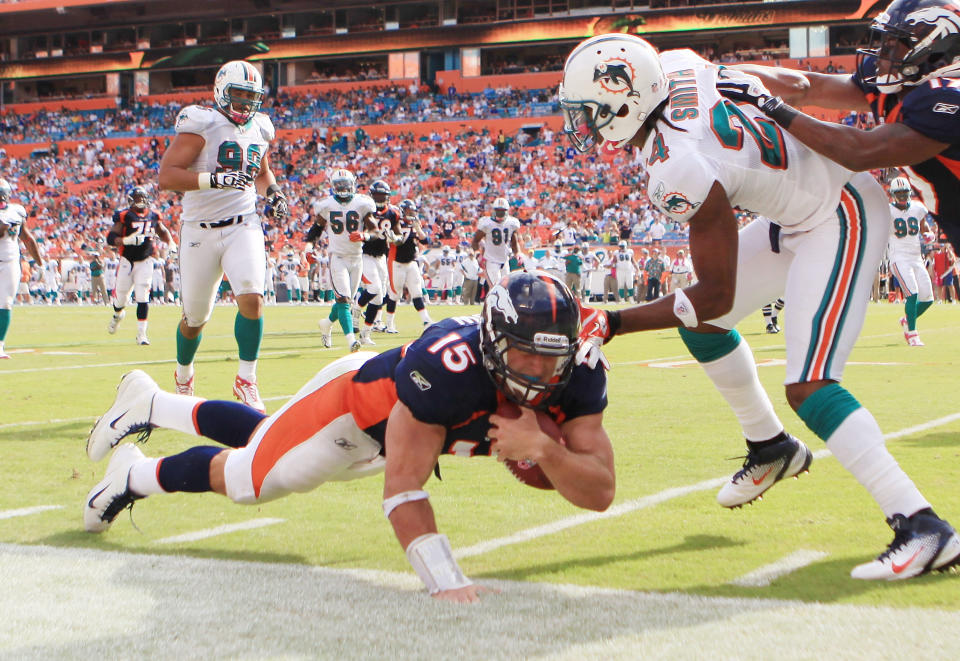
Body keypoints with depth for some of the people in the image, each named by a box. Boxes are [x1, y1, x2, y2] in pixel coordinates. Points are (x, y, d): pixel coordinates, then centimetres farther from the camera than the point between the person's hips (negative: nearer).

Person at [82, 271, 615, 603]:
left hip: (391, 428, 6)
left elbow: (601, 491, -31)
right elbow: (403, 486, -45)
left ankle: (149, 403, 52)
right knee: (244, 478, 15)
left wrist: (541, 450, -50)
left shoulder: (576, 378, -30)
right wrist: (446, 583, -54)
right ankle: (135, 475, 45)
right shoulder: (447, 367, -47)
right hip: (358, 398, -6)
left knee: (259, 444, 28)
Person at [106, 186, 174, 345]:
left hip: (145, 262, 2)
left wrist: (171, 244, 8)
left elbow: (163, 232, 23)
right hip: (127, 262, -2)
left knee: (143, 298, -8)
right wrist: (127, 240, -31)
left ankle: (141, 334, -5)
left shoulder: (153, 216, 4)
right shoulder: (124, 216, -10)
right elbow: (110, 238, -16)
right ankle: (118, 314, 46)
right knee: (121, 296, 10)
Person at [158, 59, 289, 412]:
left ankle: (246, 381, -7)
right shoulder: (202, 123, -11)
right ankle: (183, 378, 38)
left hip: (243, 226, 3)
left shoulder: (260, 128, 8)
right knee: (195, 317, 9)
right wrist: (216, 178, -29)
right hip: (200, 231, -3)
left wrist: (273, 193, 6)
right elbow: (166, 176, -19)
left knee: (251, 297, -21)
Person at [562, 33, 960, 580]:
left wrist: (612, 324, -20)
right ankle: (771, 447, 34)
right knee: (700, 325, 16)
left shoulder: (679, 171, -30)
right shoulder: (676, 66, -10)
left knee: (809, 386, -19)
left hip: (842, 221, -10)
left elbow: (717, 295, -23)